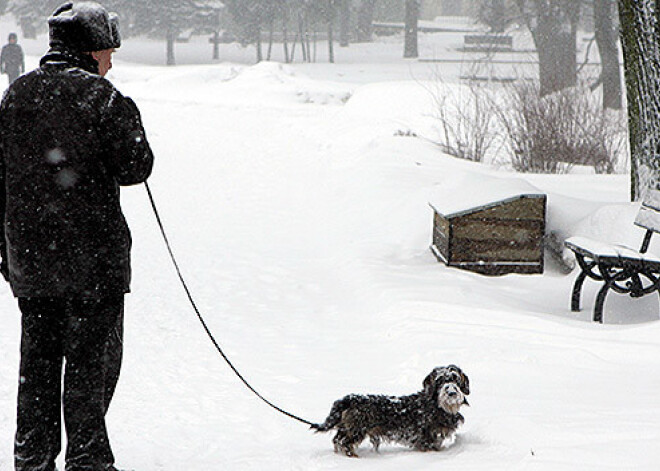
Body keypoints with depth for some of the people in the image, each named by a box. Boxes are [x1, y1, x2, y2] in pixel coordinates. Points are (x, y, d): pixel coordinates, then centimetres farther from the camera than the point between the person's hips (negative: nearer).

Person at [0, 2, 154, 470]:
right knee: (90, 355, 2)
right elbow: (134, 167, -12)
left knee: (38, 356, 13)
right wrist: (130, 135, 8)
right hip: (92, 256, -6)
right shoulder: (102, 98, -10)